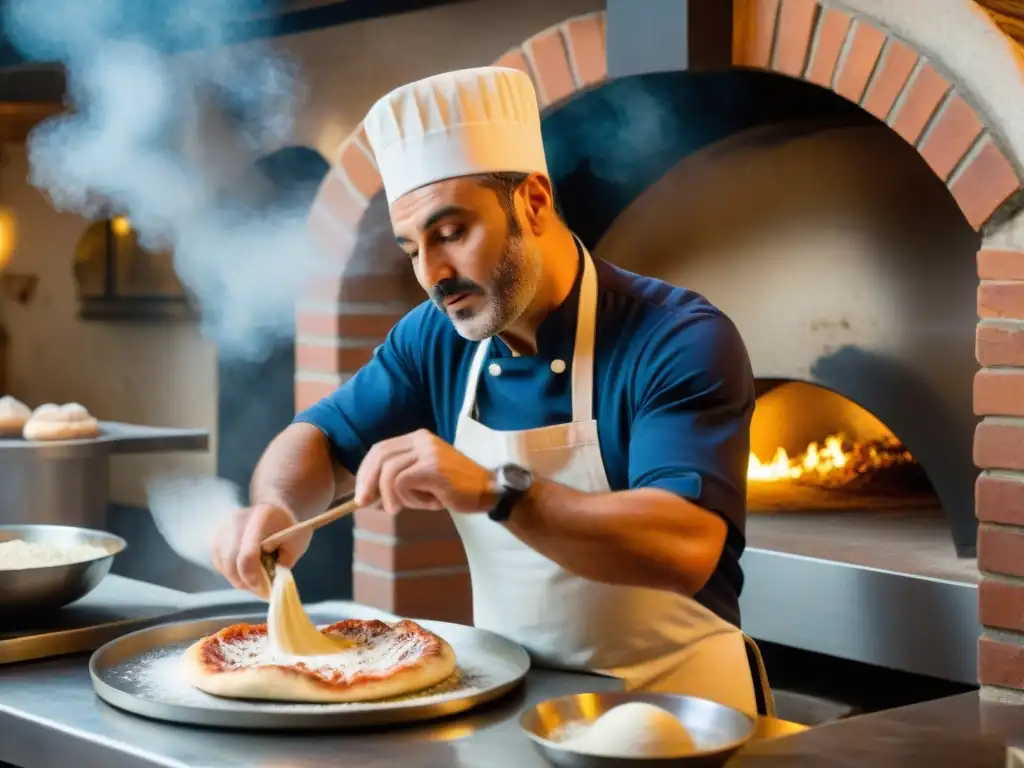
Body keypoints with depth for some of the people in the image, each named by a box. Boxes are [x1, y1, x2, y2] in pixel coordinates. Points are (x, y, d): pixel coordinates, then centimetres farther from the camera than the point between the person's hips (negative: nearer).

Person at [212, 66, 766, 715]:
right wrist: (279, 510, -11)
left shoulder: (682, 341, -15)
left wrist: (496, 490, -33)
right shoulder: (438, 338, 2)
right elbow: (318, 439, 11)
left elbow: (685, 548, -27)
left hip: (673, 703, -5)